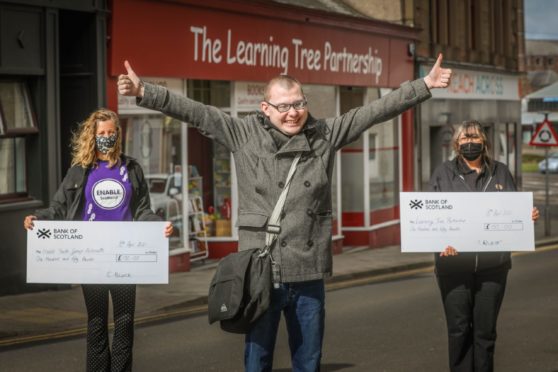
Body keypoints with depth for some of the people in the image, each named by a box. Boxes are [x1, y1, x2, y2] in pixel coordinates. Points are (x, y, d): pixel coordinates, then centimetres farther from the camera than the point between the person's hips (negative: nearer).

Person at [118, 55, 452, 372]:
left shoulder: (325, 134, 6)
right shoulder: (244, 135, 0)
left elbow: (375, 111, 8)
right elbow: (194, 112, -4)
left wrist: (424, 86, 7)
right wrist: (145, 92, -12)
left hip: (309, 274, 2)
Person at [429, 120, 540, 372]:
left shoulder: (500, 173, 13)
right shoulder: (443, 174, 8)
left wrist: (530, 216, -8)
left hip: (492, 265, 1)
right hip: (455, 263, -1)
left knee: (485, 328, 4)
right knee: (458, 328, -3)